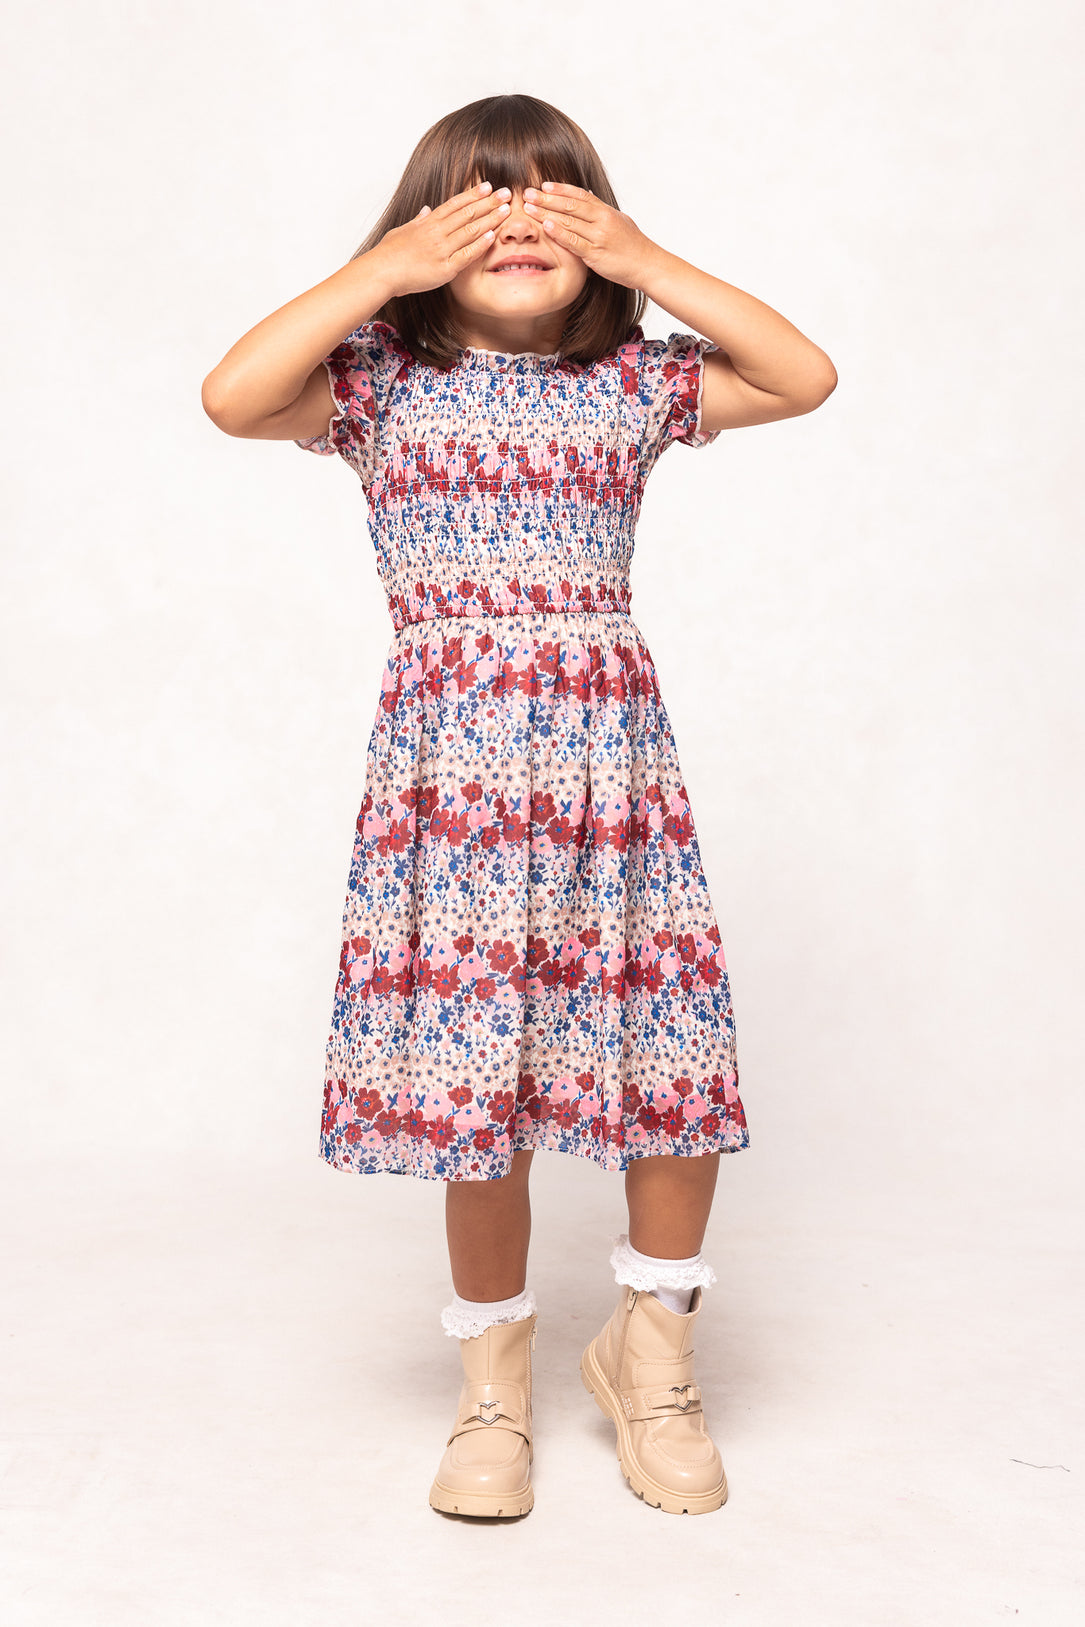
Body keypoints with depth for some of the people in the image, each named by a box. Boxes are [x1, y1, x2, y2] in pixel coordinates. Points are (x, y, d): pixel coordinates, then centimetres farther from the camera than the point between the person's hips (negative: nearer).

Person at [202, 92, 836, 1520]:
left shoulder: (633, 383, 9)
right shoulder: (382, 380, 5)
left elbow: (807, 377, 0)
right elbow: (231, 398, -12)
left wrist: (647, 263, -1)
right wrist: (379, 272, -8)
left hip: (610, 754, 2)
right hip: (452, 764, -1)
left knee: (674, 1066, 1)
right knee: (473, 1081, 4)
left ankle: (651, 1346, 26)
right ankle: (495, 1375, 26)